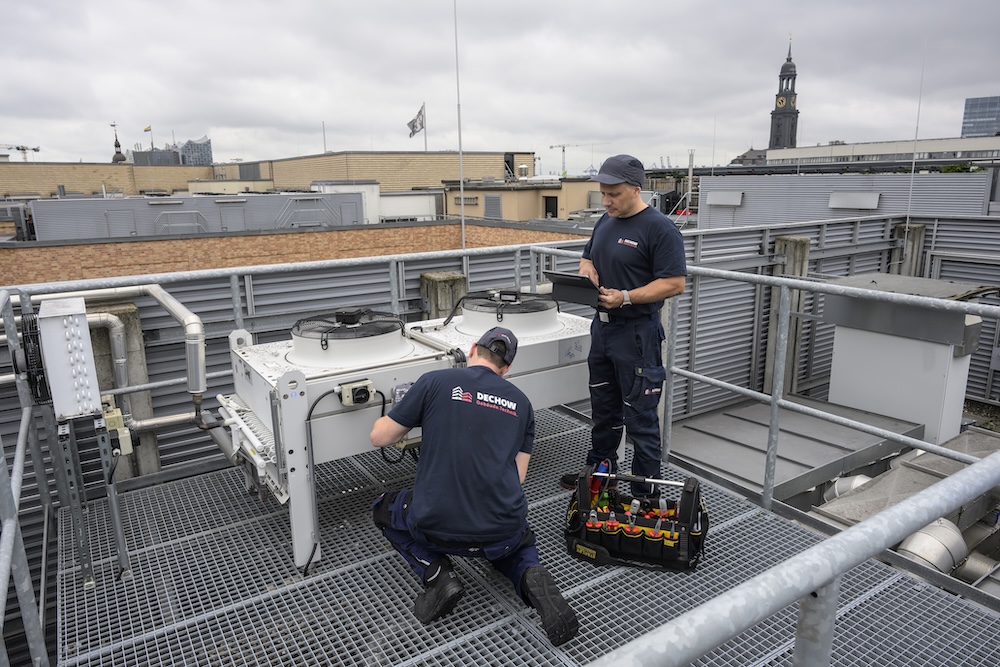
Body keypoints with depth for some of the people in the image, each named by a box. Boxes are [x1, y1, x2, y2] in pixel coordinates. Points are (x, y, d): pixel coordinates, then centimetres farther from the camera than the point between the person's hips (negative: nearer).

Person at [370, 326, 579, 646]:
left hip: (437, 527, -2)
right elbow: (518, 476, 11)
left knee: (385, 509, 29)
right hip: (501, 530, 3)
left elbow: (380, 437, 6)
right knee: (516, 543, 39)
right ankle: (530, 576, 3)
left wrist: (386, 419, 29)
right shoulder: (521, 402, 10)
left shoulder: (435, 381, -1)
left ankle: (436, 575, 7)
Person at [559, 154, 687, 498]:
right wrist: (587, 270, -1)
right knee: (603, 406, 20)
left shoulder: (660, 228, -14)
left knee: (640, 416, 1)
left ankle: (646, 492, 15)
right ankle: (599, 469, 37)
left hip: (637, 333, -8)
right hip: (602, 326, 8)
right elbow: (588, 257, 22)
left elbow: (675, 283, -18)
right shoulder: (606, 222, 10)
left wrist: (626, 297, -24)